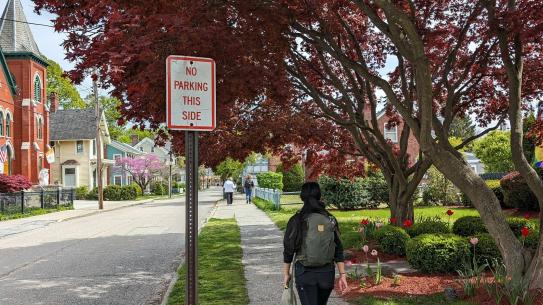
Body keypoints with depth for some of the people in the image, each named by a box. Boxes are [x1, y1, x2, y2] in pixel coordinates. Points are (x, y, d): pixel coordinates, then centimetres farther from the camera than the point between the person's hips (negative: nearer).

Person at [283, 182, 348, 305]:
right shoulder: (330, 220, 0)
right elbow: (338, 250, 1)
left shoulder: (296, 220, -9)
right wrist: (342, 274, 6)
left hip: (304, 273, -3)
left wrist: (286, 273, 7)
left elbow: (289, 250, -5)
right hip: (327, 272, 4)